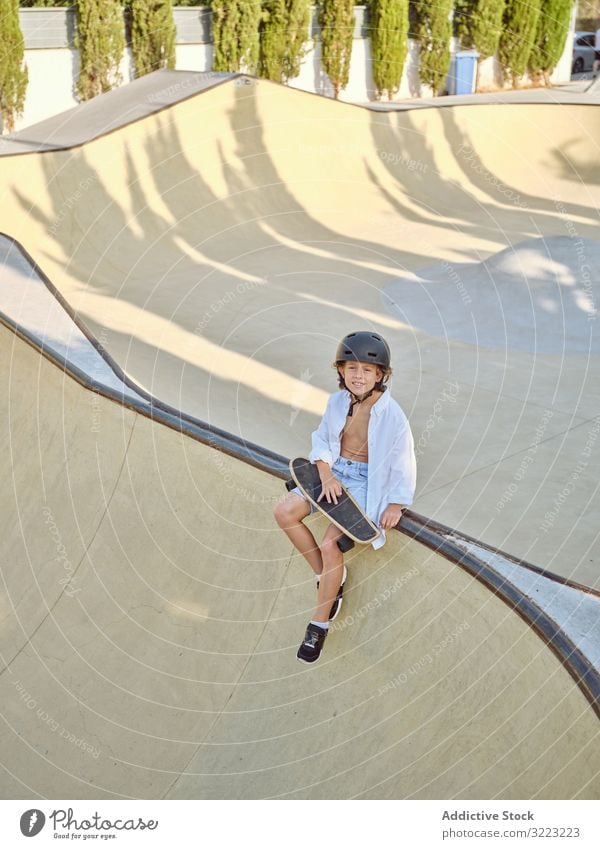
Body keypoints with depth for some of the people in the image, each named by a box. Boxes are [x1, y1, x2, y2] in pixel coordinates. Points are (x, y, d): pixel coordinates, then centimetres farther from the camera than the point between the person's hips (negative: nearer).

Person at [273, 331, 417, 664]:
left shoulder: (391, 415, -18)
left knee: (330, 544, -21)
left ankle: (319, 624, -3)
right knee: (284, 512, -11)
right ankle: (327, 575, 5)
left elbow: (404, 462, -9)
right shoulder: (338, 401, -4)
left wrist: (396, 504, -10)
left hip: (366, 481, -6)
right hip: (334, 470, 6)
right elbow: (321, 438, 8)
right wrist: (326, 473, -8)